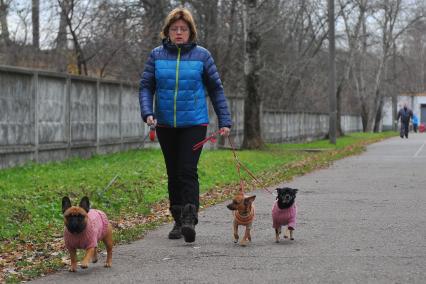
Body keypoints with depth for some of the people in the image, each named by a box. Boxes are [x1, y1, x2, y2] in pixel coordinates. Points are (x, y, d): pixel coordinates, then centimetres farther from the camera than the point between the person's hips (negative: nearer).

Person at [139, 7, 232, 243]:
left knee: (187, 171, -14)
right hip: (165, 125, 3)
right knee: (173, 174, 9)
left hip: (194, 124, -3)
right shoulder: (157, 55, 3)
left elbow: (216, 89, 4)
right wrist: (147, 113, -13)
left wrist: (224, 121, -1)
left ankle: (190, 219, -17)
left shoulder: (201, 55, 0)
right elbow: (146, 86, 4)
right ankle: (178, 221, 19)